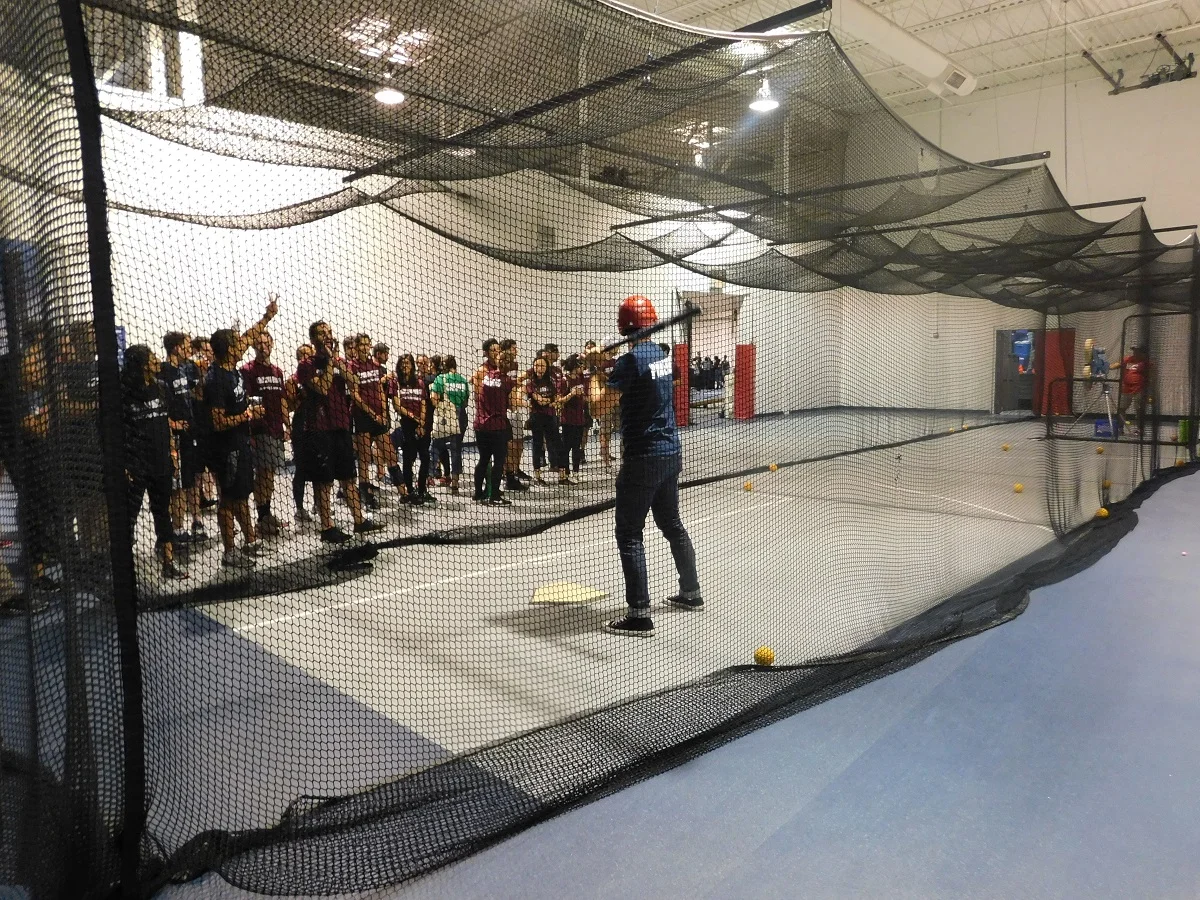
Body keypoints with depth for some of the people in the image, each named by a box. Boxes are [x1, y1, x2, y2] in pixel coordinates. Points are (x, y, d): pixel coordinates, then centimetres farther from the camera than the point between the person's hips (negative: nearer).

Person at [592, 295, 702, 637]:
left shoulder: (632, 359, -16)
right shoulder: (662, 355, 9)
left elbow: (600, 400, -17)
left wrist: (596, 371, -1)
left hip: (643, 458, -8)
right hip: (671, 454, 8)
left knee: (629, 534, -3)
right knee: (672, 524, 21)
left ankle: (639, 615, -4)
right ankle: (691, 592, 33)